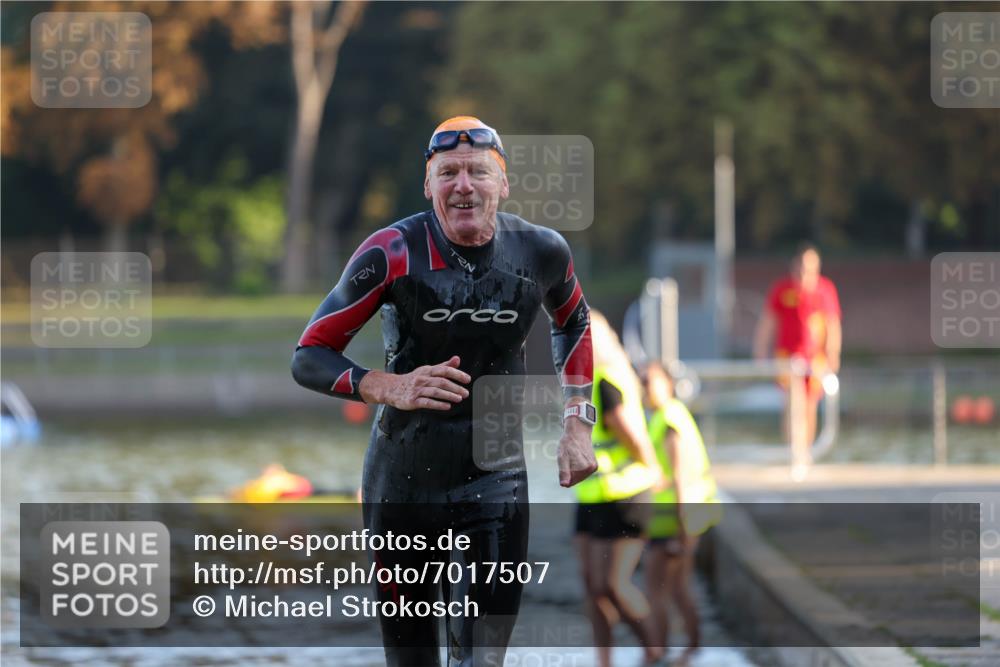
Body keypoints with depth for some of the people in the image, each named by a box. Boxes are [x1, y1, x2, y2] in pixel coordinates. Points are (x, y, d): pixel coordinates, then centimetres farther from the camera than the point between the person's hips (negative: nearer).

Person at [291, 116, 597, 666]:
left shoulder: (540, 253, -4)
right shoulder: (393, 253, -13)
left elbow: (572, 321, 20)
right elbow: (309, 358, -10)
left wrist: (576, 421, 11)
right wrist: (391, 388, -26)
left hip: (495, 484, 1)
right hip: (401, 481, -1)